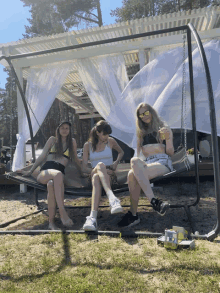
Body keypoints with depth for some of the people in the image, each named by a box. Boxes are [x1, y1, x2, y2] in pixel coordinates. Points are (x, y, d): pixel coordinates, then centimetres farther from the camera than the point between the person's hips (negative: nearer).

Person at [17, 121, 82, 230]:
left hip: (59, 173, 0)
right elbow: (42, 156, 22)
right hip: (45, 170, 0)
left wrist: (82, 172, 32)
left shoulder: (72, 142, 22)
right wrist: (30, 171, 20)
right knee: (58, 174, -41)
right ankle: (62, 212, -44)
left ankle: (51, 222, -37)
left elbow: (75, 159, 30)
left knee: (51, 184, -41)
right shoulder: (52, 140, 22)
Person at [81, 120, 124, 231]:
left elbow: (121, 152, 29)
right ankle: (112, 198, -58)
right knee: (100, 165, -39)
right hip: (94, 174, 0)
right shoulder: (88, 145, 8)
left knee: (96, 178, -38)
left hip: (110, 175, 0)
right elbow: (84, 168, 5)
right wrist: (94, 170, -15)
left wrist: (116, 162, 8)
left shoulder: (111, 141, 11)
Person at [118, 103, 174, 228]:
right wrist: (136, 164, 4)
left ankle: (133, 214, -34)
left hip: (163, 162, -4)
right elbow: (138, 153, 24)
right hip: (146, 164, 4)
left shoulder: (165, 129, 16)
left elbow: (170, 153, 8)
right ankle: (154, 201, -40)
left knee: (133, 175, -35)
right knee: (132, 174, -35)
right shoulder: (141, 133, 28)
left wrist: (168, 138, -8)